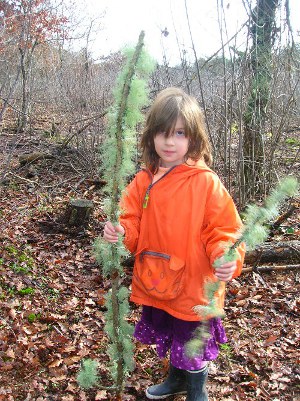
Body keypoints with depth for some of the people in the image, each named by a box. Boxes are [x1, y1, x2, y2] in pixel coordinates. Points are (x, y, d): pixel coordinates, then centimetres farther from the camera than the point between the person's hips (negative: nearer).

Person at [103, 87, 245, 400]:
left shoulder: (206, 182, -16)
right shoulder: (144, 180, -2)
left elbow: (223, 230, -14)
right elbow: (133, 225, 1)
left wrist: (226, 259, -32)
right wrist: (119, 233, -21)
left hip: (192, 287, -5)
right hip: (154, 284, 5)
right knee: (169, 340, 27)